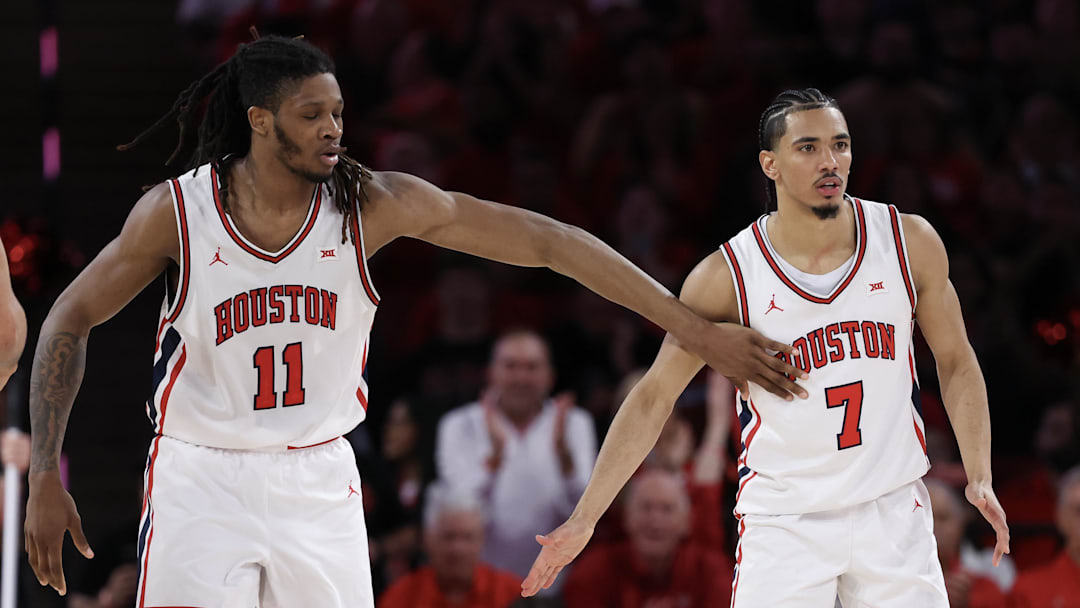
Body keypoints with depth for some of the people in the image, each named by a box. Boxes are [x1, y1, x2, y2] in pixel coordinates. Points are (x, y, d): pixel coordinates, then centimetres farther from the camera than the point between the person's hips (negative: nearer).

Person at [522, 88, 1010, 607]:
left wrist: (980, 477, -1)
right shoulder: (727, 277, -9)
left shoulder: (909, 242, -3)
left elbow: (955, 361, 9)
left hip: (893, 511, 2)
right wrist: (584, 519, -6)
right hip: (783, 521, -2)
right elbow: (653, 397, -3)